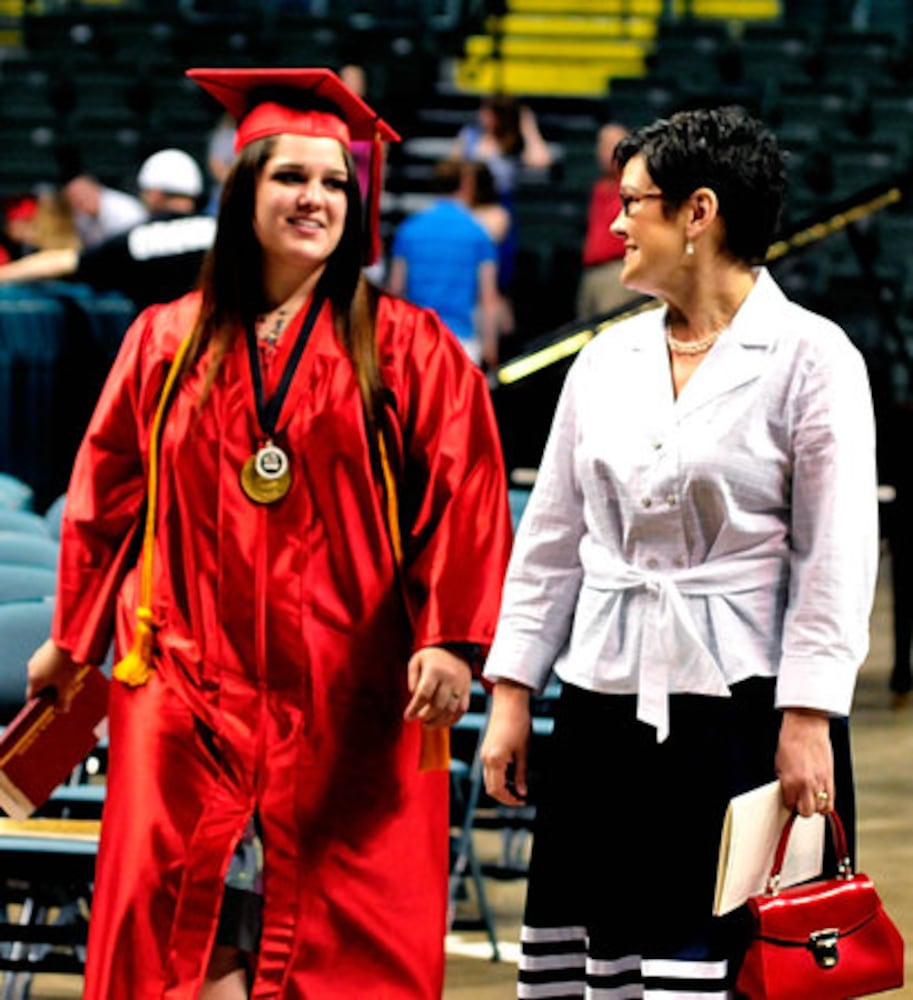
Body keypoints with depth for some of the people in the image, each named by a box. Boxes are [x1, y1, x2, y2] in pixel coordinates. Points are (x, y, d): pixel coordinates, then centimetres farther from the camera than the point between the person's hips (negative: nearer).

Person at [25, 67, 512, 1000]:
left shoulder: (405, 351, 2)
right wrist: (70, 639, 20)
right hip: (194, 692, 2)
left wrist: (449, 640, -17)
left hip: (345, 703, -1)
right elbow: (107, 495, 17)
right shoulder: (168, 344, 9)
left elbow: (461, 496, -5)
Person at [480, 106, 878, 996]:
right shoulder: (606, 358, 11)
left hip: (740, 706, -5)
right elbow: (551, 539, 15)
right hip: (606, 703, 5)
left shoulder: (809, 355, -4)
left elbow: (837, 557, -7)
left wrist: (807, 722, -13)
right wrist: (510, 697, 10)